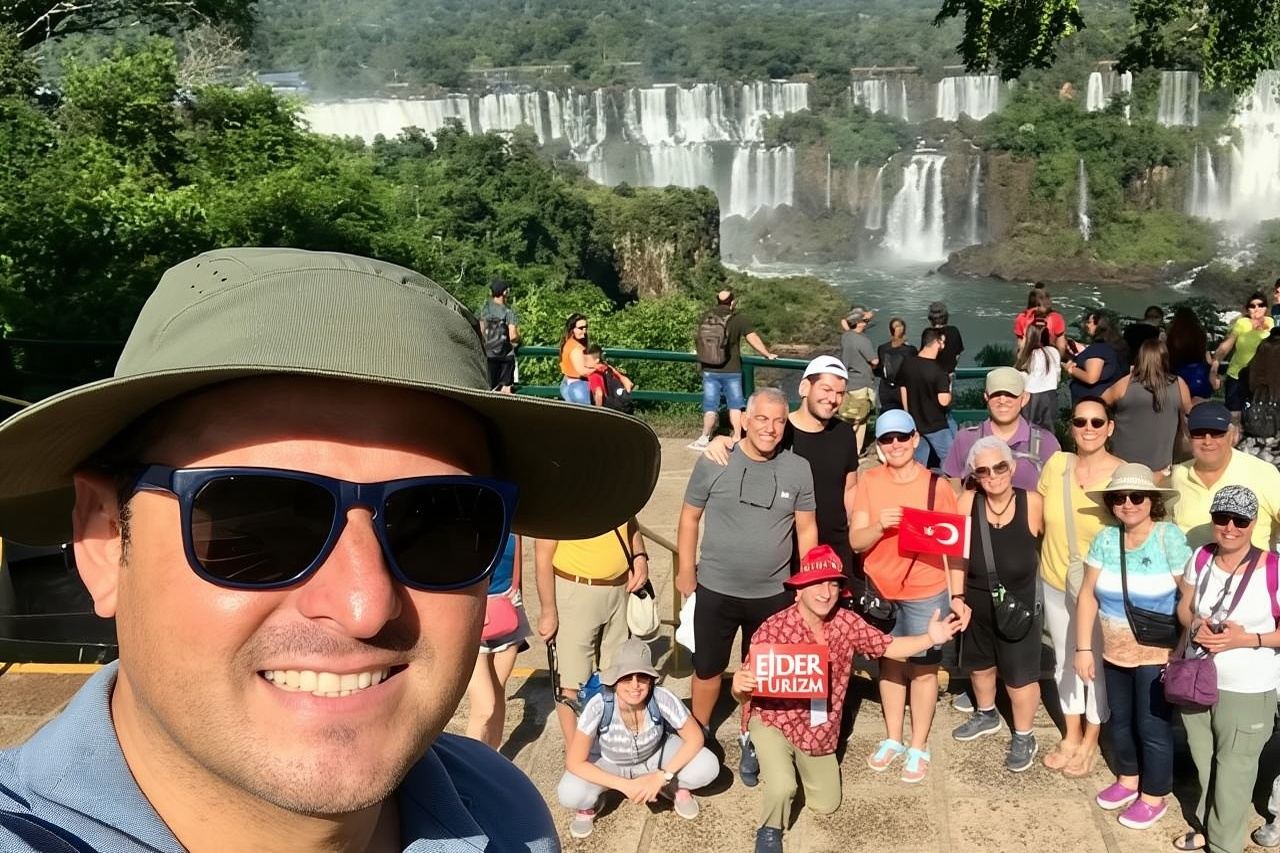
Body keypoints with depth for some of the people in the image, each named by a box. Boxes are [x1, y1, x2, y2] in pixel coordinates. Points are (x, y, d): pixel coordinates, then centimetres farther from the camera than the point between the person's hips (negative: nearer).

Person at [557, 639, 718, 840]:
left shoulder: (663, 699, -32)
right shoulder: (599, 706, -35)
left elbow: (695, 738, -18)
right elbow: (574, 762, -28)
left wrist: (661, 777, -27)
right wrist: (625, 785, -32)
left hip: (656, 754, 1)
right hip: (608, 762, -1)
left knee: (708, 767, -24)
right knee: (569, 794, -31)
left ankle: (674, 787, 10)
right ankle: (588, 805, 6)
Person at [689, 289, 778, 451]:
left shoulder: (706, 317, 1)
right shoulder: (739, 318, -9)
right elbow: (753, 339, -8)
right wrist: (768, 355, 6)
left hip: (709, 370, 2)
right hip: (731, 371, -2)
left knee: (710, 405, 9)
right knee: (735, 405, 10)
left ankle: (705, 438, 6)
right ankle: (737, 438, 12)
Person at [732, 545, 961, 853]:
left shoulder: (847, 622, -12)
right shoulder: (772, 629, -26)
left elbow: (889, 647, -2)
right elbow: (746, 691, -20)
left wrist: (931, 638, -18)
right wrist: (739, 687, -45)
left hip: (820, 730, 5)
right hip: (773, 721, -5)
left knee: (826, 804, 19)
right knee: (782, 787, -30)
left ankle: (793, 760, 47)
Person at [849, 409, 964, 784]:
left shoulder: (937, 486, -11)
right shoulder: (869, 482, -5)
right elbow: (856, 541, -6)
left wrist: (957, 595, -9)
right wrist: (879, 525, -26)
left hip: (926, 592, -2)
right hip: (881, 590, 3)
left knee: (923, 667, 10)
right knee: (890, 663, 17)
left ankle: (918, 747, 25)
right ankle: (892, 740, 33)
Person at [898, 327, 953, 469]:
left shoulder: (907, 365, -1)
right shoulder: (938, 370, -20)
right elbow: (943, 401, -25)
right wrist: (949, 390, -3)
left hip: (915, 424, 6)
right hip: (936, 426, -6)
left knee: (917, 465, 14)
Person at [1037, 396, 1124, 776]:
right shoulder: (1055, 465, -7)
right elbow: (1039, 521, 6)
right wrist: (1051, 558, 6)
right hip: (1056, 583, 4)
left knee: (1098, 664, 14)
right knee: (1065, 660, 19)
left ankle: (1090, 741, 34)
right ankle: (1071, 735, 38)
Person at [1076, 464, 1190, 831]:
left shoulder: (1170, 538, -16)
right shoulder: (1105, 538, -3)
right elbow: (1088, 595, 1)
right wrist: (1084, 648, -1)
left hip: (1158, 657, -5)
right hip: (1114, 653, 5)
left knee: (1153, 727, 8)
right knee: (1120, 720, 20)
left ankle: (1154, 797, 27)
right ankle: (1127, 779, 41)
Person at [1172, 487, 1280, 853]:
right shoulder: (1201, 558, -3)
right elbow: (1184, 607, 8)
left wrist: (1246, 639, -24)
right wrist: (1195, 625, -12)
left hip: (1247, 690, -4)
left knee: (1233, 771, 8)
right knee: (1204, 764, 20)